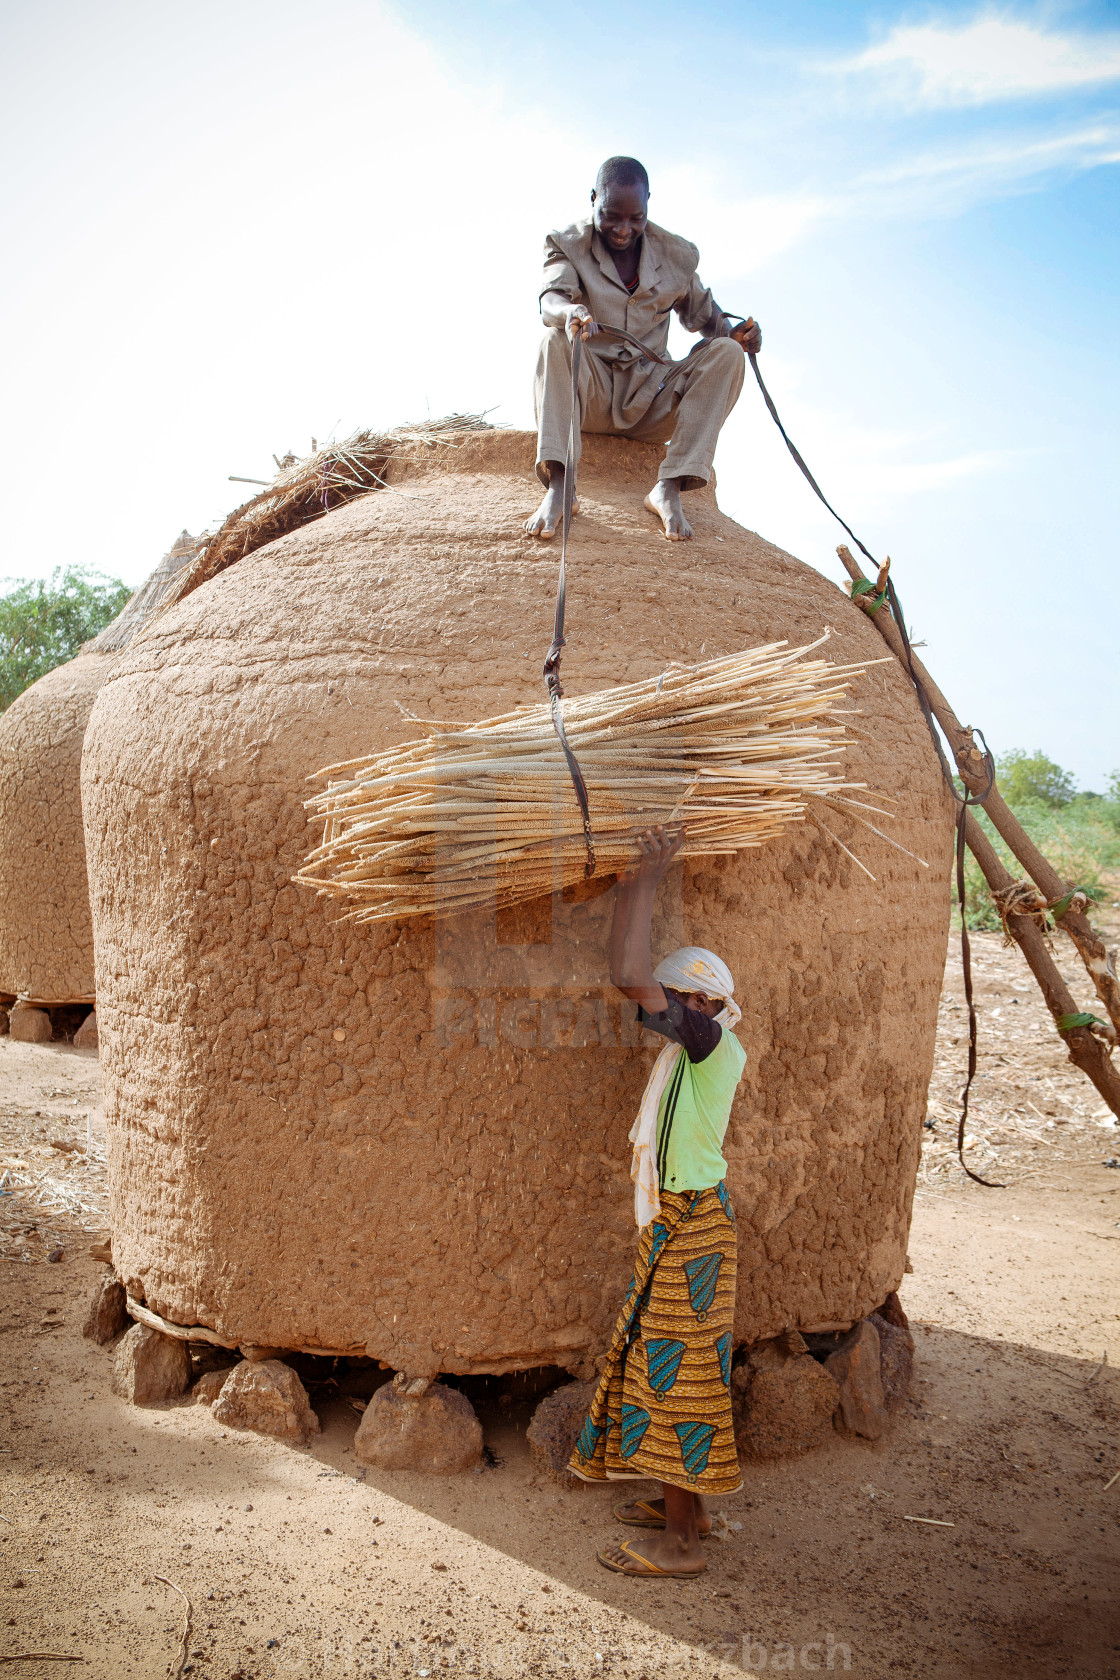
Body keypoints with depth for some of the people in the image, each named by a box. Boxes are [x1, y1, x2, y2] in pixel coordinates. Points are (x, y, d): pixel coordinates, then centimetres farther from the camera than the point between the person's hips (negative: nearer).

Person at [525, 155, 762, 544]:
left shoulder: (676, 254, 6)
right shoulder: (568, 245, -2)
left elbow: (702, 314, 17)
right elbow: (550, 298, -21)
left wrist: (732, 333, -7)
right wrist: (570, 311, -46)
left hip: (649, 399, 2)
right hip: (590, 395, -2)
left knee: (726, 352, -19)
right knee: (556, 340, -31)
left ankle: (670, 487, -30)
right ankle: (557, 486, -42)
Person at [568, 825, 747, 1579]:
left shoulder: (711, 1040, -20)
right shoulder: (699, 1047, 7)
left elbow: (628, 978, -30)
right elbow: (639, 980, 18)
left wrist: (650, 875, -22)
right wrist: (638, 889, 13)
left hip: (688, 1223, -10)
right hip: (677, 1216, 10)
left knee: (674, 1367, -1)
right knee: (674, 1362, 19)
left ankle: (680, 1542, 11)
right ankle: (685, 1506, 33)